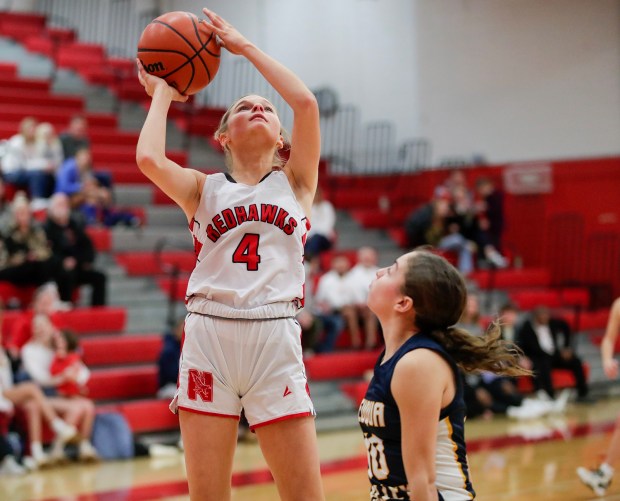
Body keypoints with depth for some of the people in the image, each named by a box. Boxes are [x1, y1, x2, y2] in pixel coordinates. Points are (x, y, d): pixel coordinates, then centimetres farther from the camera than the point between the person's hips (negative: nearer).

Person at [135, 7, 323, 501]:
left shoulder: (296, 181, 13)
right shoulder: (205, 189, 12)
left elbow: (306, 103, -3)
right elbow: (149, 159, -8)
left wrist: (245, 46, 6)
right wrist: (162, 92, 9)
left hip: (275, 336, 0)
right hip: (208, 334, 1)